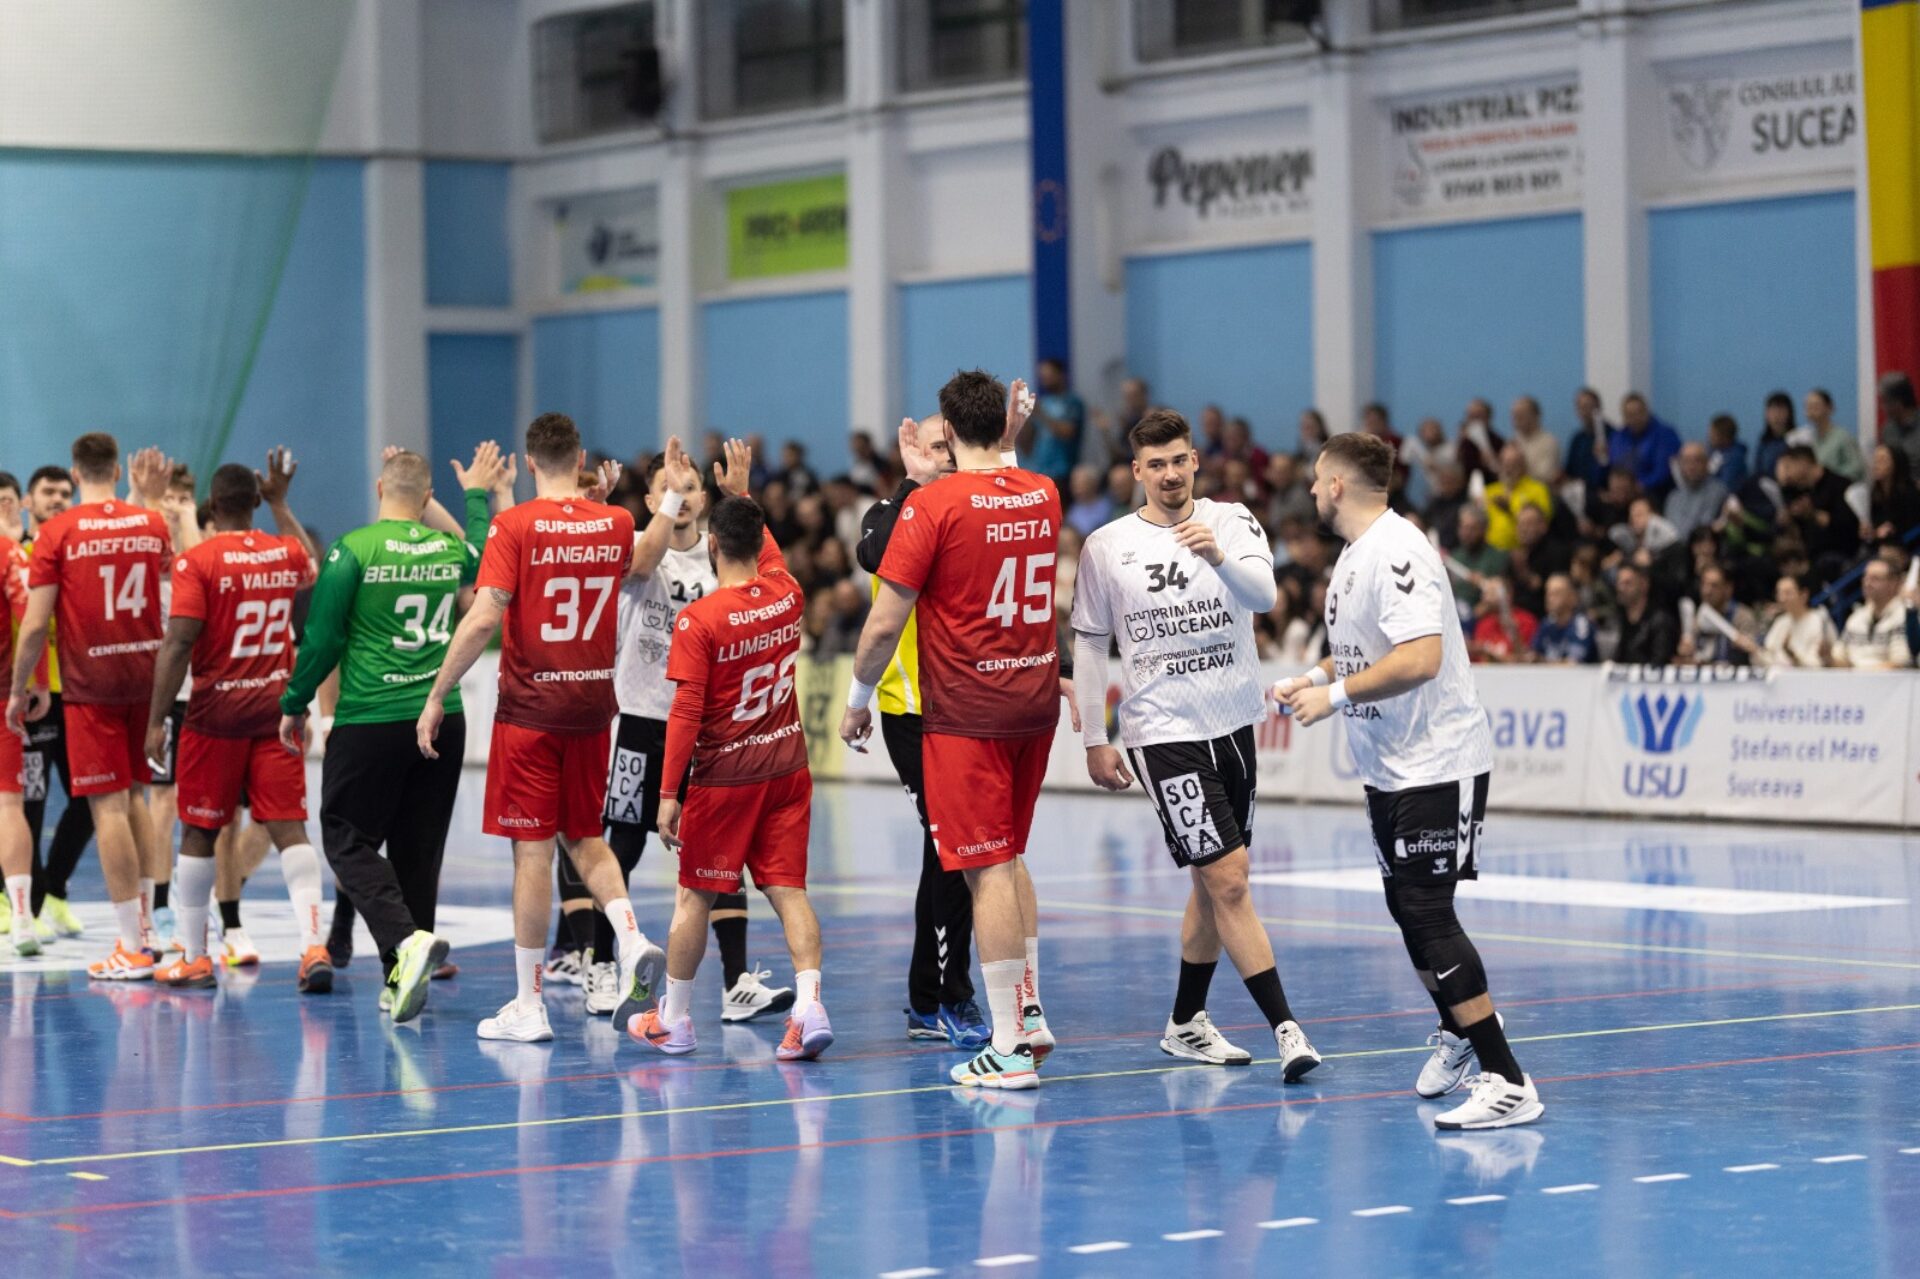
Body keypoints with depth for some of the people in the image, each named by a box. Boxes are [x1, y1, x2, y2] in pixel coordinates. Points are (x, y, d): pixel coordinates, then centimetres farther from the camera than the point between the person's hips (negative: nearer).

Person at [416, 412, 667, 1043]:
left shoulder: (514, 525, -11)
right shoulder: (616, 524, 3)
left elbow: (484, 617, -18)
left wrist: (437, 696, -12)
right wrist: (606, 494, 31)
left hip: (529, 707, -4)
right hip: (592, 706, 4)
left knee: (533, 851, -1)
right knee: (587, 839, 19)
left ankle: (528, 1005, 4)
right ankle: (632, 939, -5)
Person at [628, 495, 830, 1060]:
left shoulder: (698, 619, -16)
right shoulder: (787, 595, 0)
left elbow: (686, 713, -17)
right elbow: (768, 552, 25)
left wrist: (668, 793, -12)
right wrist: (744, 497, 40)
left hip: (723, 776, -4)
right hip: (786, 766, 4)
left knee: (693, 895, 8)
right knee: (788, 890, 2)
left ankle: (674, 1019, 18)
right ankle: (809, 1004, -15)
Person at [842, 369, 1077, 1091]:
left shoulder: (933, 504, -13)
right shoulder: (1043, 496, 4)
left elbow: (885, 622, -12)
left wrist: (857, 699, 0)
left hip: (965, 712, -6)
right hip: (1036, 696, 6)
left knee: (988, 869, -5)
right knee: (1010, 856, 21)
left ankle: (1008, 1050, -5)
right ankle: (1031, 1011, 22)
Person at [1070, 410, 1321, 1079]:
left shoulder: (1231, 521, 1)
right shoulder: (1106, 546, -1)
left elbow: (1263, 594, -17)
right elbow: (1088, 644, 5)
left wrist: (1218, 557, -37)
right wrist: (1094, 740, 2)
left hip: (1233, 722, 4)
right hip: (1162, 731, -4)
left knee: (1212, 884, 13)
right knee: (1227, 881, -12)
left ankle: (1186, 1023, 27)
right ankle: (1284, 1027, -13)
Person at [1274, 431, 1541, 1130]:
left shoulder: (1398, 552, -19)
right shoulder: (1354, 555, 13)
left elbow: (1420, 659, -30)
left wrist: (1336, 696, -23)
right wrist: (1312, 678, 12)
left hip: (1437, 764, -10)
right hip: (1390, 765, 10)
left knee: (1426, 912, -15)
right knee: (1408, 908, 18)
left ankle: (1507, 1083, -16)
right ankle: (1458, 1033, 39)